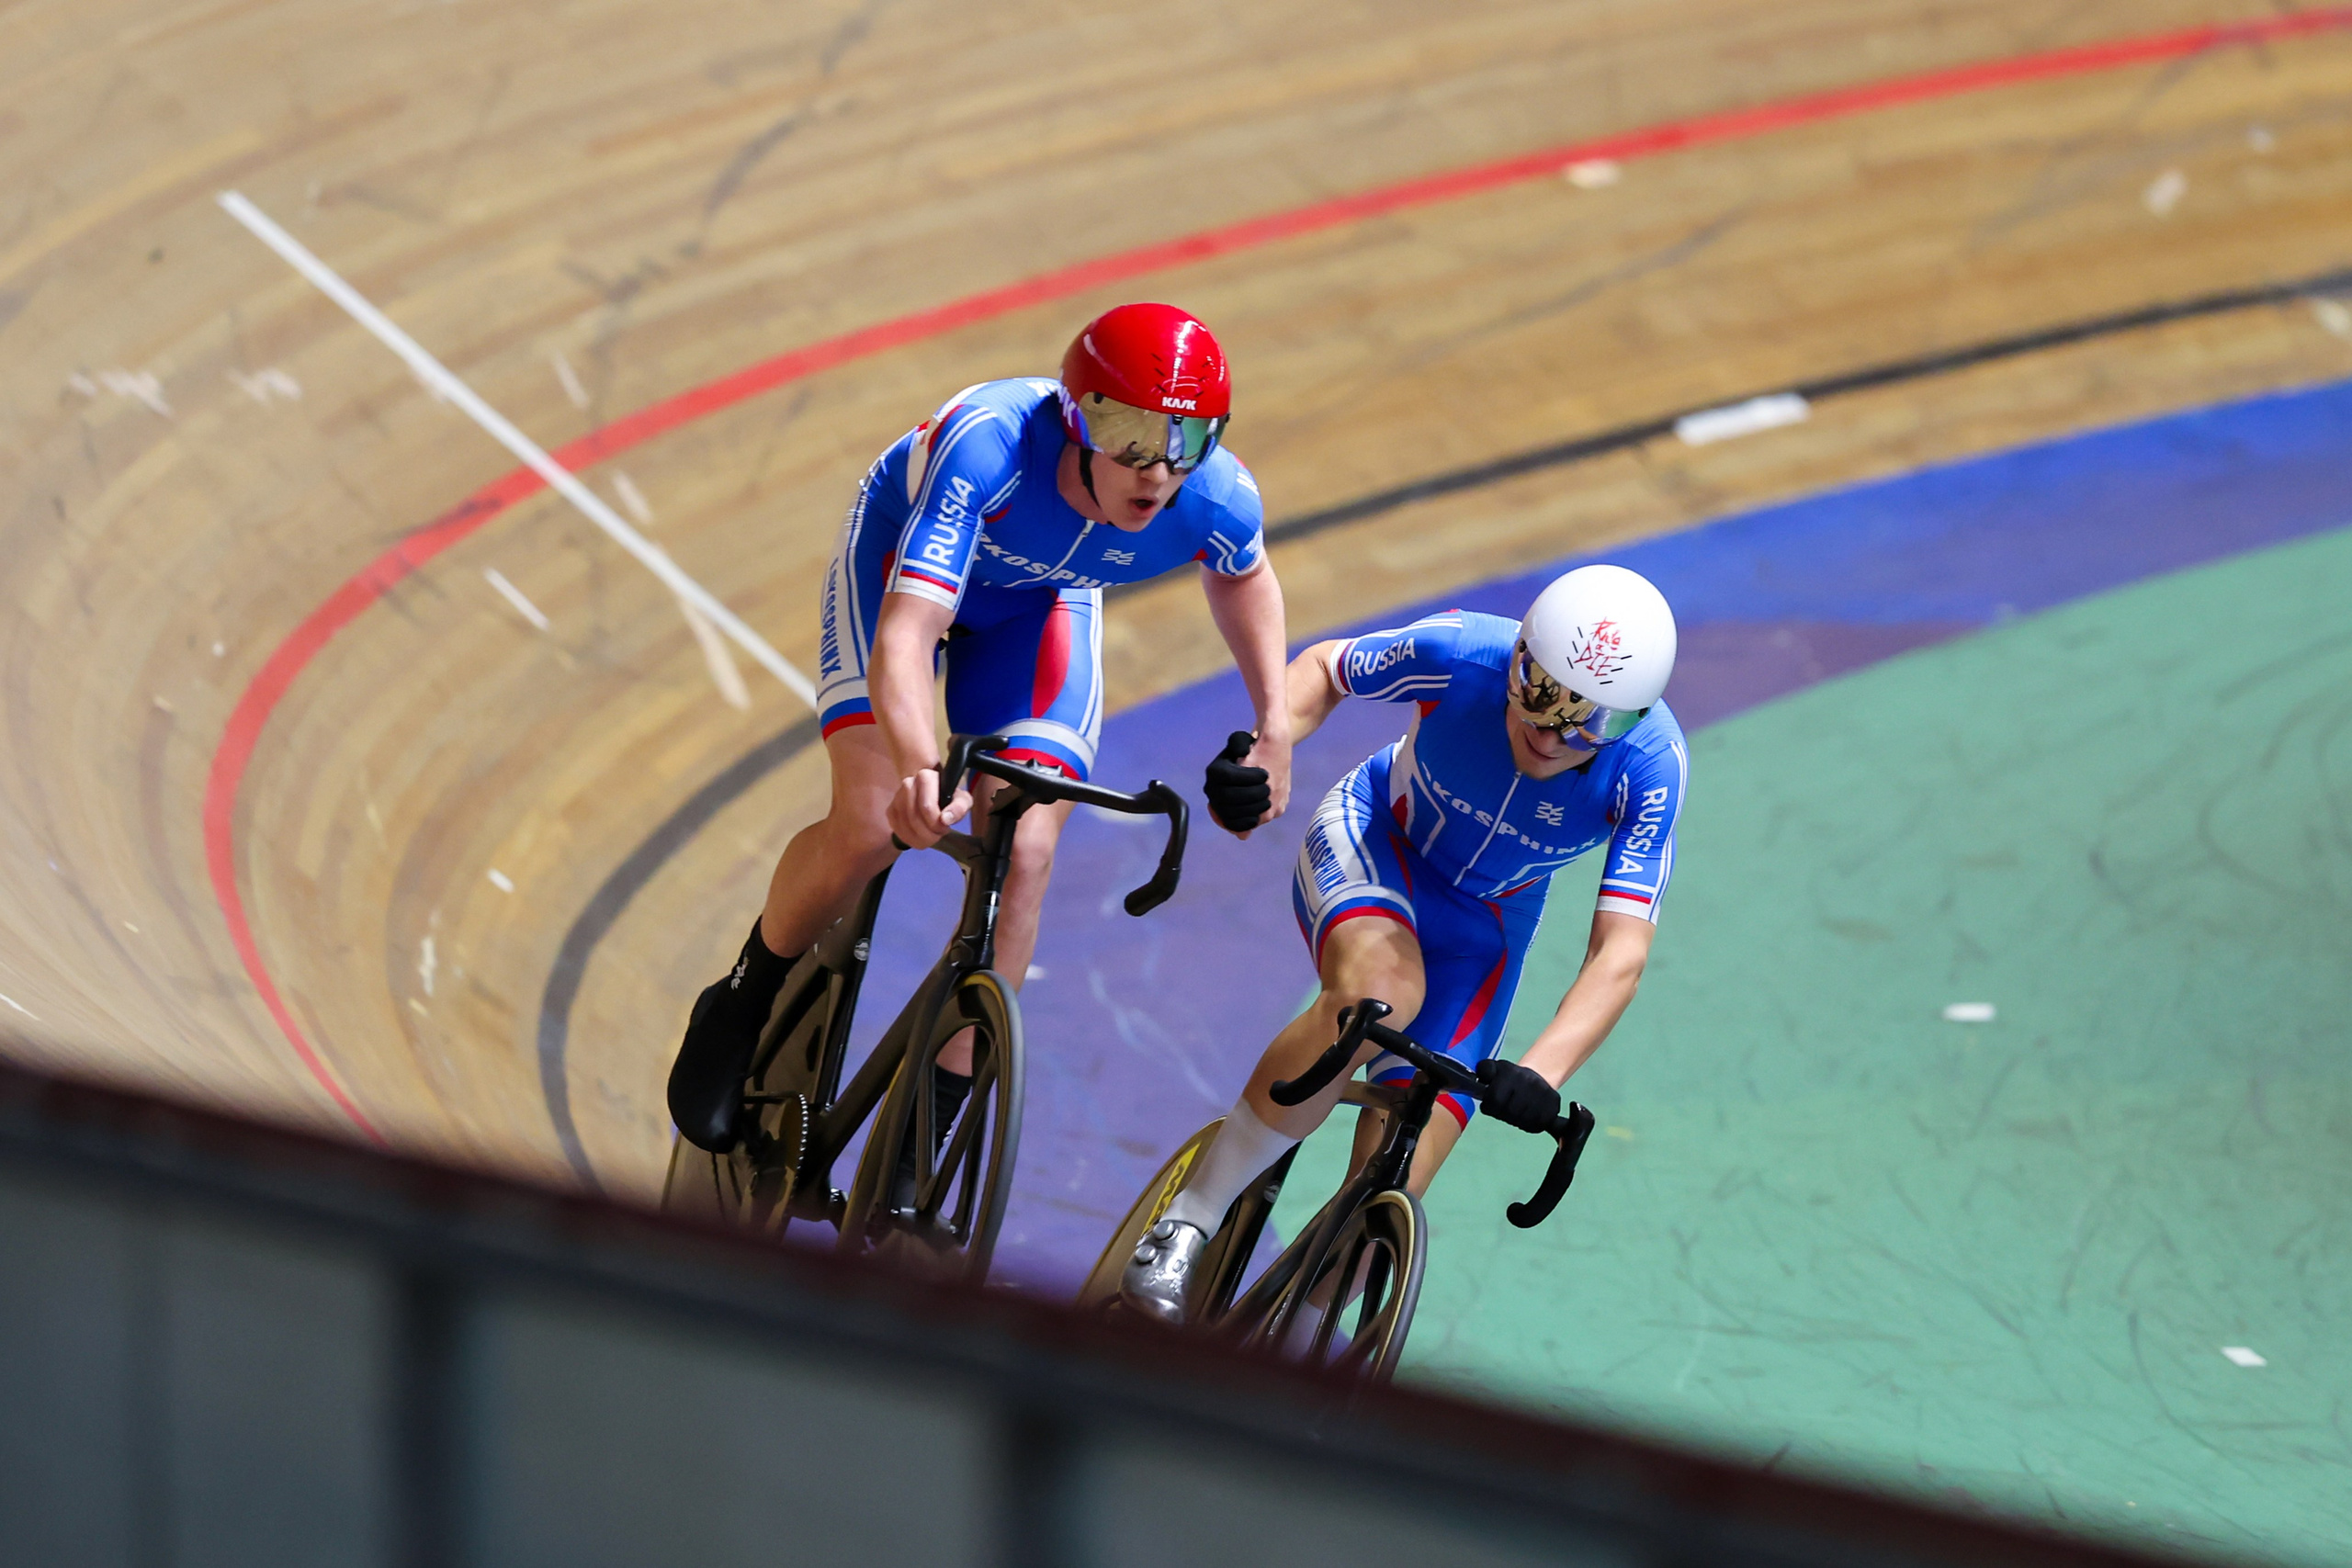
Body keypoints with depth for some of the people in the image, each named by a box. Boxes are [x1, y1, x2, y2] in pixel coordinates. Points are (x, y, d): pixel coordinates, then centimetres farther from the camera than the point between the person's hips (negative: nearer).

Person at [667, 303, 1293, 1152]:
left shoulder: (1220, 498, -31)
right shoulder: (988, 444, -44)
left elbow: (1241, 573, -3)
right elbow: (906, 633, -52)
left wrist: (1274, 725, -6)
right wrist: (920, 771, -69)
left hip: (1039, 601, 3)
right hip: (903, 552, -3)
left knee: (1024, 852, -16)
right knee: (872, 825, -21)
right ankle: (742, 1004, 9)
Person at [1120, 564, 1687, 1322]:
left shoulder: (1650, 767, -30)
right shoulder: (1460, 653, -30)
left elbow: (1620, 954, -32)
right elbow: (1324, 668, -9)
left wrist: (1541, 1073, -48)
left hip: (1480, 926, 1)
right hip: (1375, 840, -1)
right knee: (1379, 991, -38)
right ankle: (1188, 1219, -25)